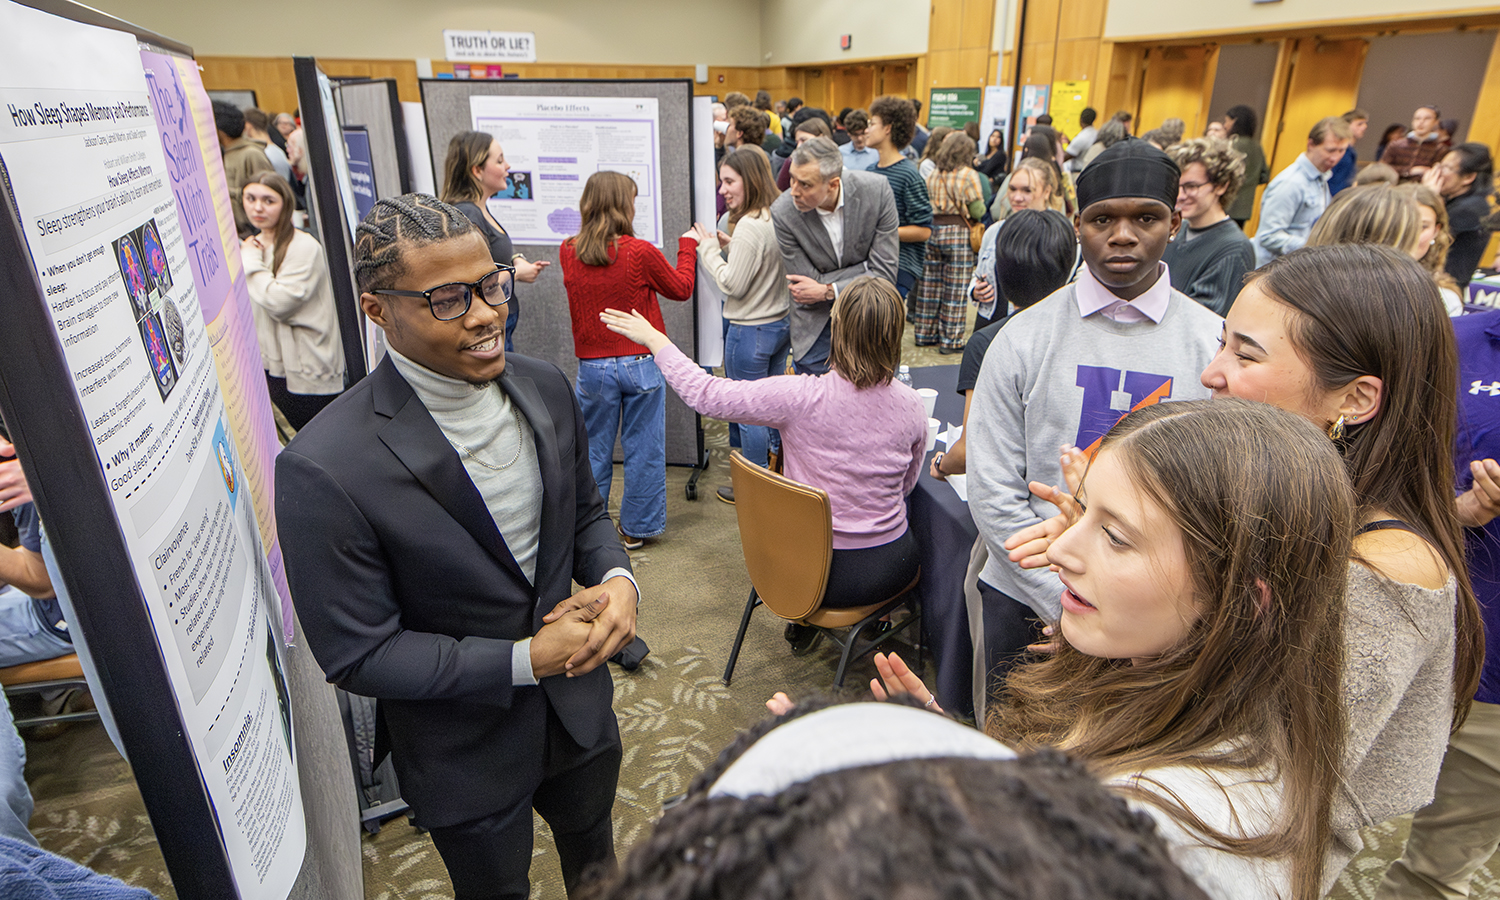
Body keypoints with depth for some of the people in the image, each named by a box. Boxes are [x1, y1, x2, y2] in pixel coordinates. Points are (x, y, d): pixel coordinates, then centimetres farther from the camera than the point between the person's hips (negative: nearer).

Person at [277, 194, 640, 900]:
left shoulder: (544, 387, -10)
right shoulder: (324, 471, -28)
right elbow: (357, 655, -21)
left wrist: (617, 578, -16)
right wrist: (525, 658, -24)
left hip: (579, 706, 5)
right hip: (467, 760, -4)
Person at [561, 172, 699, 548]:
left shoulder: (568, 252, -4)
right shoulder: (641, 252, -14)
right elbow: (681, 289, 1)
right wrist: (688, 246, 15)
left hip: (592, 368, 3)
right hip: (640, 365, -3)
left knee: (593, 450, 15)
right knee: (642, 449, 11)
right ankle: (635, 529, 21)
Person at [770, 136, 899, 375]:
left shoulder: (876, 189, -19)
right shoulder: (783, 212, -21)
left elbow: (885, 274, -15)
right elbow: (807, 291, -17)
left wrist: (828, 290, -21)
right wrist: (866, 267, -18)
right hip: (815, 326, -1)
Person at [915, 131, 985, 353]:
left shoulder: (932, 175, 8)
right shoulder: (968, 175, -7)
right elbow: (978, 211, -9)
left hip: (932, 231, 5)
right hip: (958, 234, -5)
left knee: (930, 286, 12)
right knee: (955, 289, 0)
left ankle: (926, 334, 20)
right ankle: (950, 341, 4)